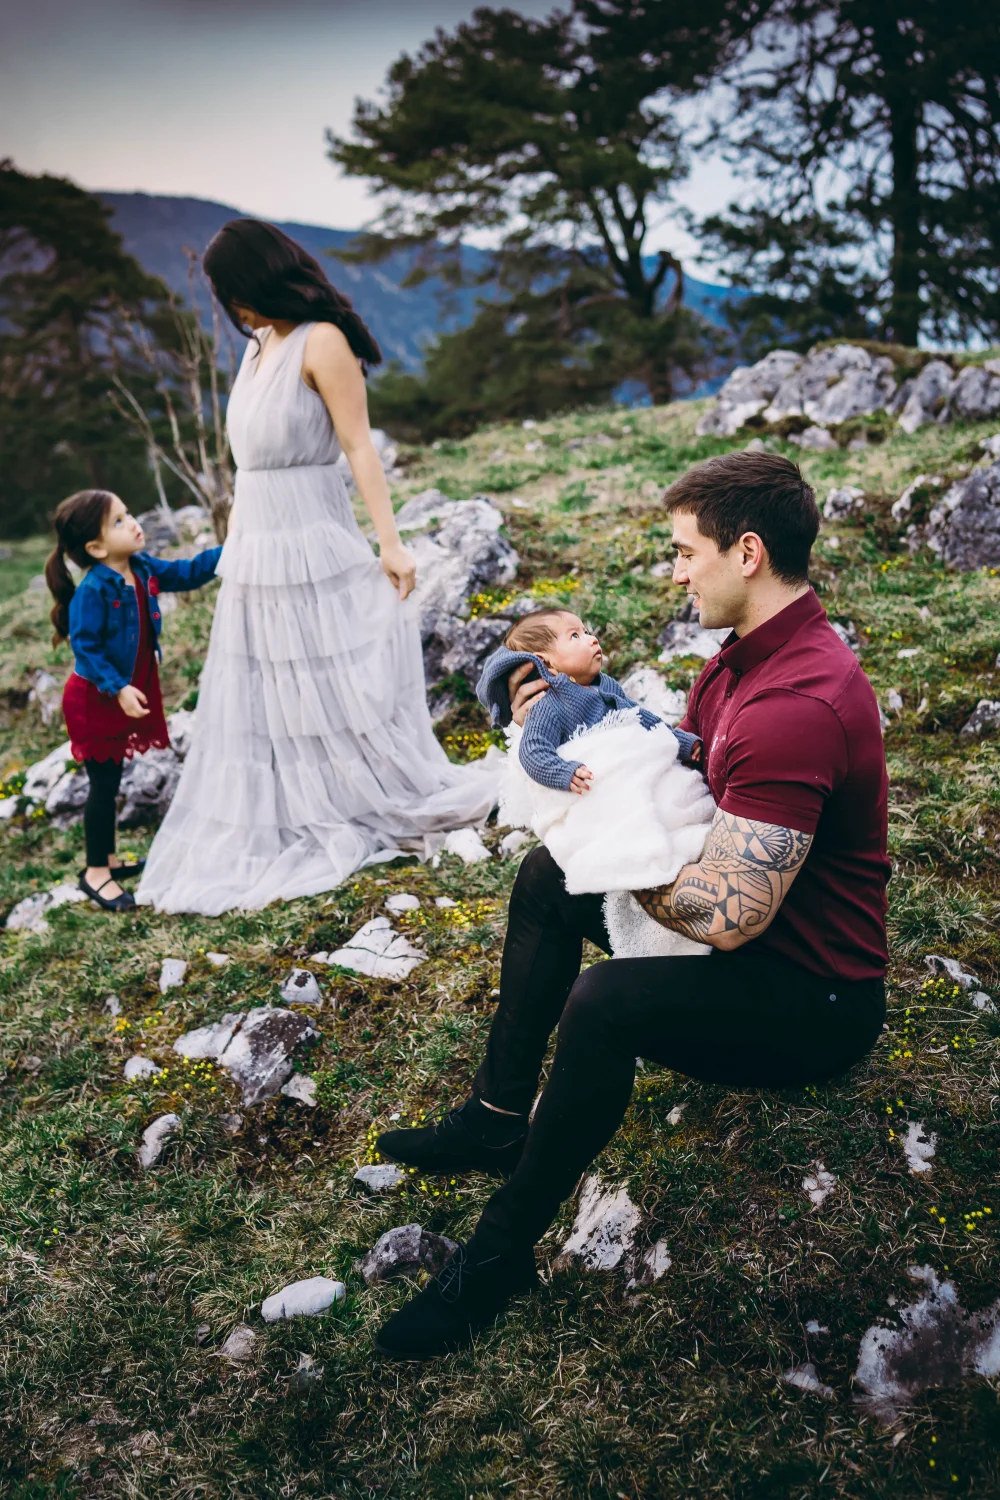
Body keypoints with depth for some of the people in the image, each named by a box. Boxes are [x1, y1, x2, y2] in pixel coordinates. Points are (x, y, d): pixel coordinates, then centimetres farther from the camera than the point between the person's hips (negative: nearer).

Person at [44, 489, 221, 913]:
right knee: (104, 785, 1)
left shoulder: (144, 570, -2)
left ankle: (107, 858, 33)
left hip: (132, 690, 8)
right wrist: (117, 688, -28)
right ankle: (95, 872, 15)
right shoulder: (92, 591, -24)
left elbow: (186, 573, 8)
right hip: (96, 700, -7)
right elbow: (85, 648, -23)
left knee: (110, 780, 19)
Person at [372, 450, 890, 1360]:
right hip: (756, 920, 11)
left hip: (819, 996, -11)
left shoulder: (799, 705, -31)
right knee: (546, 882, 12)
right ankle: (498, 1121, 19)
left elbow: (725, 917, -34)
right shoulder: (746, 657, 3)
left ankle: (500, 1257, -12)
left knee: (605, 1003, -34)